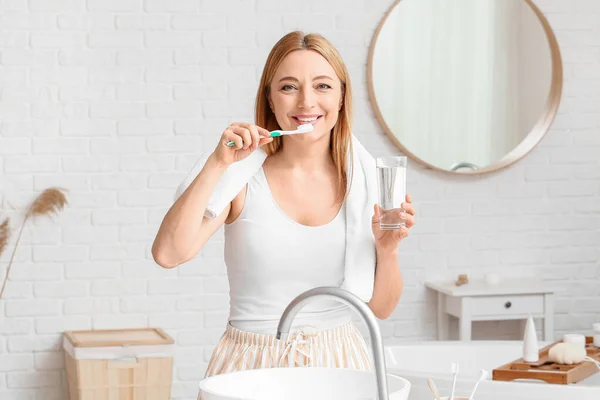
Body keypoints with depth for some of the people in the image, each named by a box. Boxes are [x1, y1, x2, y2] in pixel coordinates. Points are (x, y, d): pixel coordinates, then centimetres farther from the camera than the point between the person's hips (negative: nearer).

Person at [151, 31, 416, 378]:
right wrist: (217, 164, -20)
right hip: (252, 363, -2)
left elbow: (381, 308, 4)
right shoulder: (243, 178, -6)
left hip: (338, 363, 2)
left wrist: (387, 249, -14)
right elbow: (168, 253, -20)